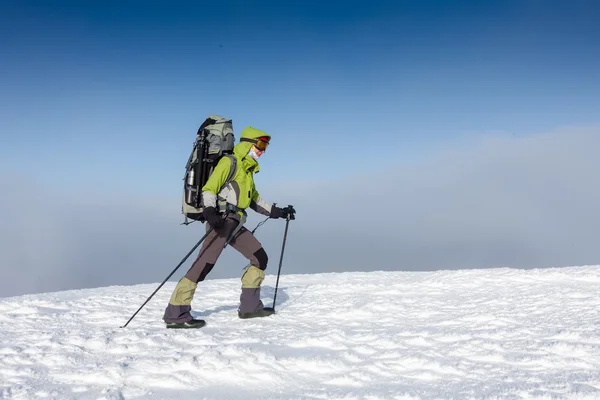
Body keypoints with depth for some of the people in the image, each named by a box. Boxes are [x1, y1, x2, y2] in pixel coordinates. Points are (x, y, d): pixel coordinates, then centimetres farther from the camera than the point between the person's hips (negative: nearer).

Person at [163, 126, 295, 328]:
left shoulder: (248, 169, 24)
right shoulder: (229, 162, -3)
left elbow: (255, 200, 31)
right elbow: (209, 189, -12)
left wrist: (277, 211, 24)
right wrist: (209, 211, -28)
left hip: (236, 224, 10)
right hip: (221, 220, -10)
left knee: (260, 258, 7)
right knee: (204, 265, -17)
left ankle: (249, 305, 13)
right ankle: (175, 314, -17)